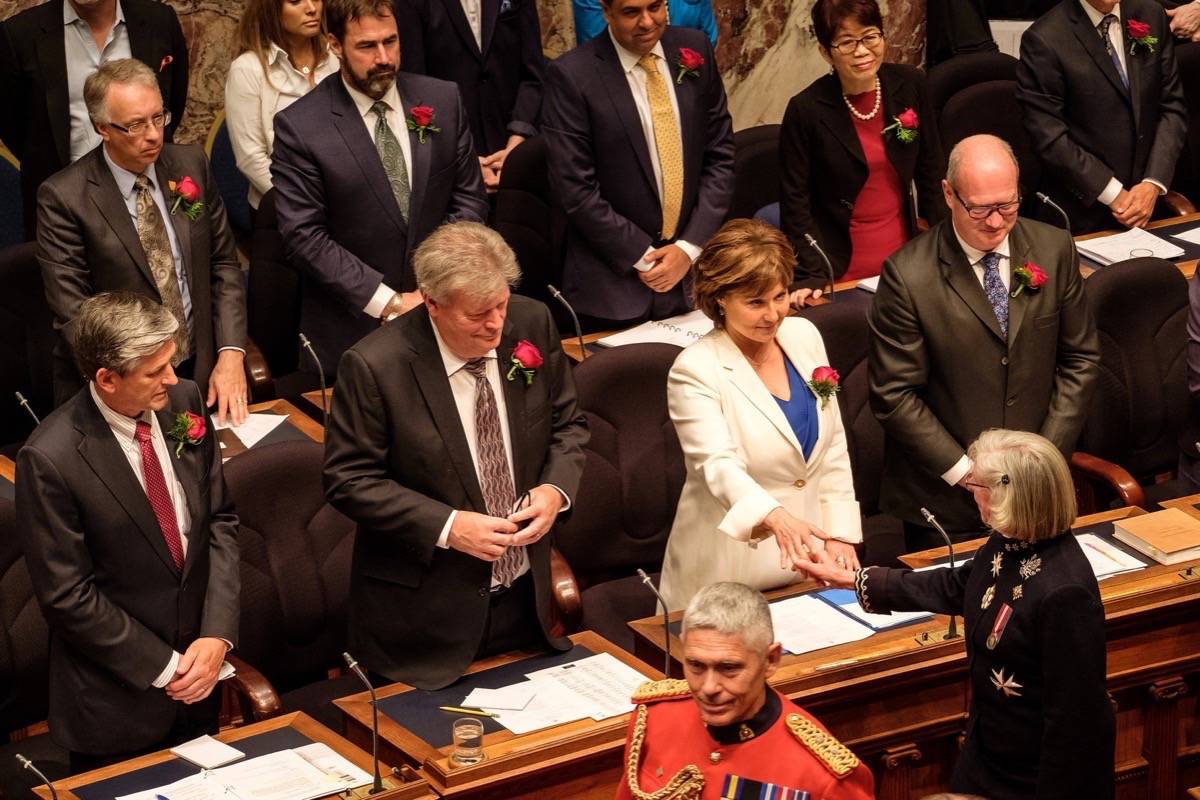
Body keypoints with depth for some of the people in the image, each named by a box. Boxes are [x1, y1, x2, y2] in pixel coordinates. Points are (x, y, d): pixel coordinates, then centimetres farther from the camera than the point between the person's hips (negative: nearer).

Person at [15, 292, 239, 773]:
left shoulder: (184, 402, -6)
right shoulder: (49, 460, -23)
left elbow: (220, 521, 1)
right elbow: (66, 596, -17)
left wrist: (216, 636, -9)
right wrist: (164, 668, -13)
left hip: (200, 675, 5)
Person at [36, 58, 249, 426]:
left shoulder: (191, 164, 4)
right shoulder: (63, 197, -9)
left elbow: (224, 263, 9)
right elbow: (72, 310, -11)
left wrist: (230, 354, -4)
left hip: (200, 369, 4)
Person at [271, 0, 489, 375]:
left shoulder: (443, 101, 1)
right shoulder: (298, 126, -11)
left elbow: (469, 200, 3)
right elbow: (303, 235, -13)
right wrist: (389, 302, -17)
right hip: (350, 328, -3)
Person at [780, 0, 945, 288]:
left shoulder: (908, 85, -5)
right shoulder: (807, 110, -15)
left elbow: (931, 168, 6)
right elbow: (794, 199, -9)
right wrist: (811, 276, -15)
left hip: (902, 254, 4)